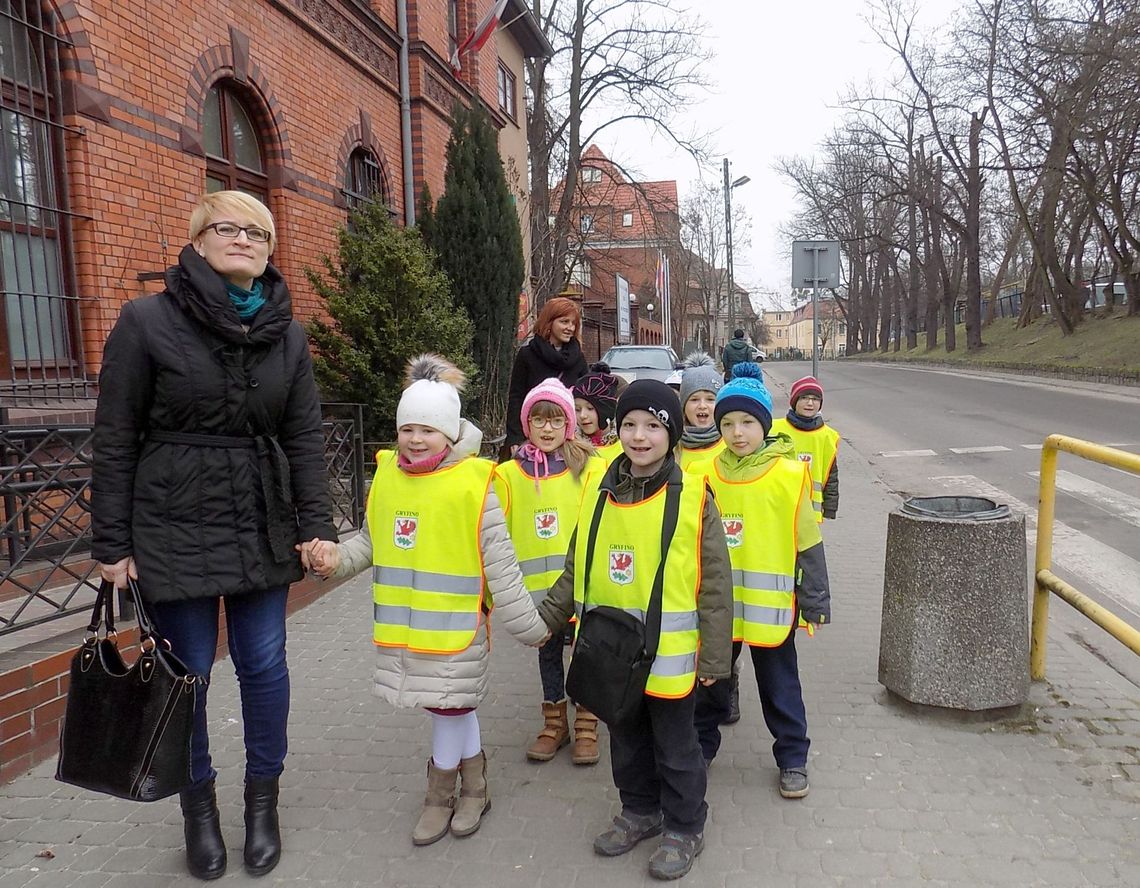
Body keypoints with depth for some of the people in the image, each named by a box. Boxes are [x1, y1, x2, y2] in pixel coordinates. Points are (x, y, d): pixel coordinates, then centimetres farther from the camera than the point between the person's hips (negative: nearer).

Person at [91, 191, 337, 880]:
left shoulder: (288, 334, 5)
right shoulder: (147, 321, -5)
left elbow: (305, 438, 5)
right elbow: (115, 441, -4)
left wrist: (317, 526, -2)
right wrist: (113, 544, -4)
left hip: (263, 531, 3)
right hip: (173, 532, -2)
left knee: (265, 668, 9)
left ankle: (263, 799, 30)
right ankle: (199, 805, 31)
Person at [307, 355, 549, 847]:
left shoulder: (473, 483, -14)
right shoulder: (386, 476, 2)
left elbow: (500, 565, -11)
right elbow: (370, 540, 15)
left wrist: (528, 625, -7)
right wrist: (337, 556, -5)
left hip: (455, 623, -5)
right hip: (402, 624, 5)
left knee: (448, 704, 9)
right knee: (453, 704, 18)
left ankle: (440, 793, 34)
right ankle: (474, 787, 38)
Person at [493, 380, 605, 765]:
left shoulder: (589, 467, -7)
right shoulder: (509, 474, 0)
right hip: (537, 584, 2)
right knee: (548, 651, 16)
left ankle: (586, 727, 27)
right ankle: (554, 725, 33)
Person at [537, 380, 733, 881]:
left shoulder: (693, 497, -13)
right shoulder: (599, 493, 0)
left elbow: (715, 584, -10)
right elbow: (577, 569, 10)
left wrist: (714, 657, -9)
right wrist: (547, 616, 8)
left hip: (669, 654, -4)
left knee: (674, 746, 13)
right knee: (627, 740, 22)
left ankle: (684, 828, 35)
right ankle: (639, 811, 44)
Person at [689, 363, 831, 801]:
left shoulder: (788, 475, -10)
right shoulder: (705, 475, -2)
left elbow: (808, 544, -4)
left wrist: (816, 600, -1)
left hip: (771, 603, -3)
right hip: (715, 603, 3)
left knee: (779, 685, 13)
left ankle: (793, 758, 33)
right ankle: (701, 745, 38)